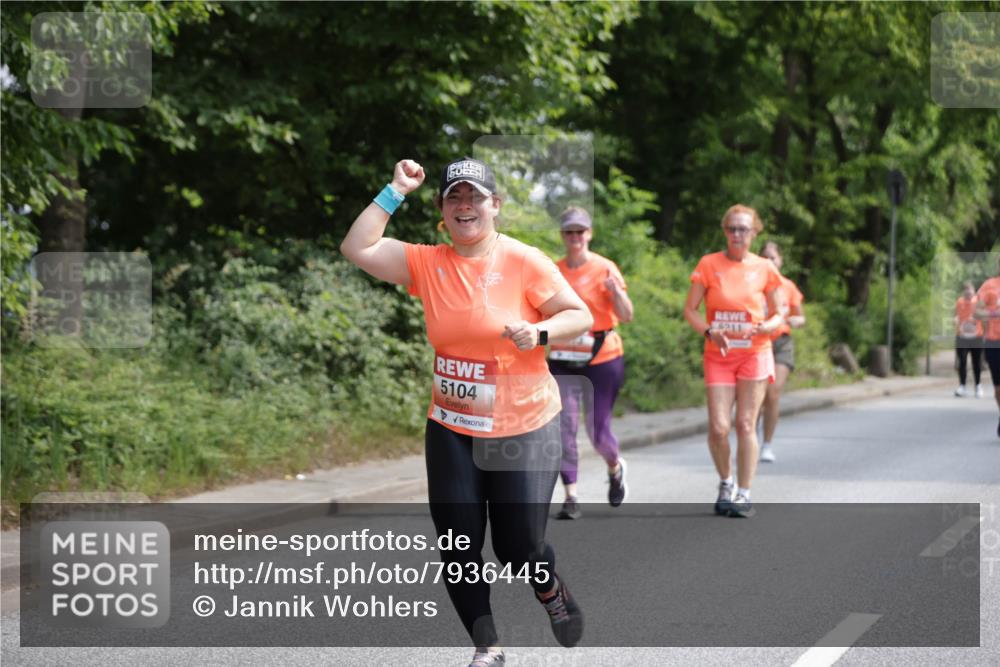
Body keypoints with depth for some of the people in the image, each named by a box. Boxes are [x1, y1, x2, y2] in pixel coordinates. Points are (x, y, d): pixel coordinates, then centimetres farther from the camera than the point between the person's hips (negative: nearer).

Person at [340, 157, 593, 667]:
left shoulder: (525, 262, -10)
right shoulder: (427, 263, -2)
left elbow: (581, 317, -5)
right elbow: (357, 249, -10)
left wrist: (539, 331, -24)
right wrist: (396, 191, -10)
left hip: (524, 429, -3)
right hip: (451, 432, 3)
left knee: (519, 548, -1)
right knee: (459, 546, 5)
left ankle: (552, 591, 36)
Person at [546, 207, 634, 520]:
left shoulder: (605, 269, -5)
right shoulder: (553, 271, 6)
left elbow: (627, 316, -11)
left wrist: (616, 291, -28)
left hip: (602, 359, -3)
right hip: (562, 361, 3)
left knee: (597, 430, 2)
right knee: (565, 427, -7)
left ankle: (615, 468, 35)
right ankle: (571, 498, -4)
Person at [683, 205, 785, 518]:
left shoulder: (764, 269, 1)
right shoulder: (709, 264, -1)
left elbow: (778, 315, 8)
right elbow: (690, 309, 2)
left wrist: (767, 327, -14)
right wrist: (708, 331, -17)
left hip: (754, 354, 0)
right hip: (718, 354, 0)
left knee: (745, 425, -3)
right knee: (718, 427, -7)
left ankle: (744, 495, 4)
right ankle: (725, 482, 18)